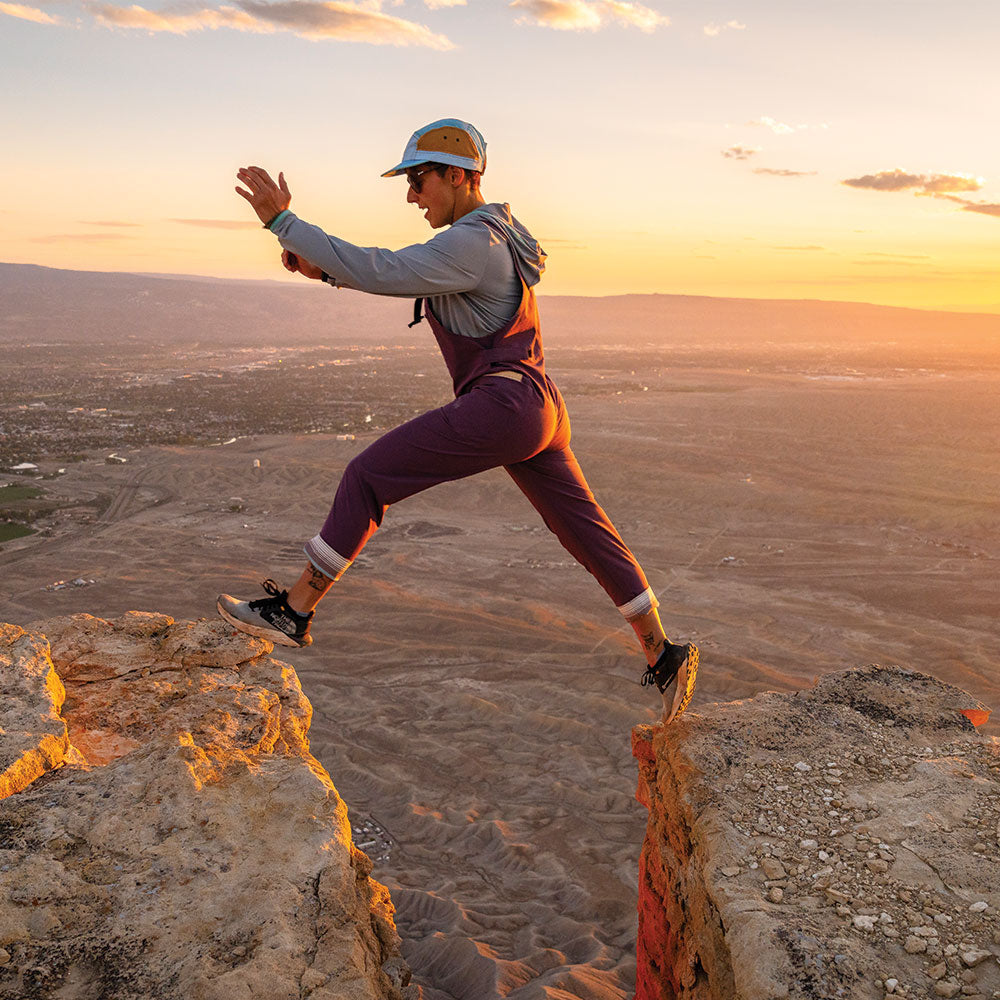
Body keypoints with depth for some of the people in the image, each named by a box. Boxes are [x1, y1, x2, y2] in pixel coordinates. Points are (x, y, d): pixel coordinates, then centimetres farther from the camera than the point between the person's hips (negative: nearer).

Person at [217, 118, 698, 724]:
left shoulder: (472, 244, -12)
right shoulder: (488, 233, 19)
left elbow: (381, 273, -21)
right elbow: (395, 276, 21)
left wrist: (282, 221, -16)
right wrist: (325, 269, 8)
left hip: (500, 406, -10)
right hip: (538, 406, 11)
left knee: (366, 478, -5)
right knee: (589, 535, 15)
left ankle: (294, 613, 3)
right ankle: (665, 657, 23)